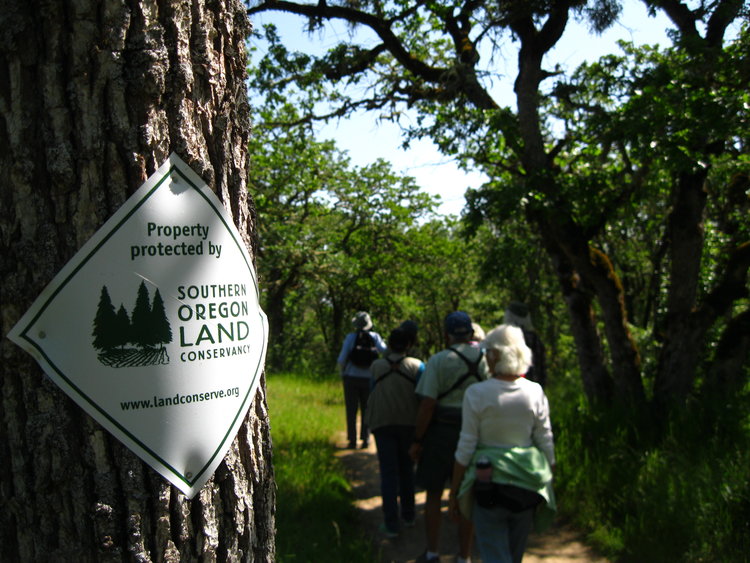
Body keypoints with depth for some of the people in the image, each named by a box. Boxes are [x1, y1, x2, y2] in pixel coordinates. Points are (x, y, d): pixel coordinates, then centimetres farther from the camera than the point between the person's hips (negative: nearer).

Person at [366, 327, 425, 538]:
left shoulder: (376, 366, 0)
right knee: (406, 469, 16)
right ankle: (408, 515, 26)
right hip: (409, 423, 0)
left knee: (388, 472, 2)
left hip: (382, 423, 0)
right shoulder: (417, 366, -3)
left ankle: (391, 523, 0)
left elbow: (372, 392, 10)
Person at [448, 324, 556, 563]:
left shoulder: (476, 394, -13)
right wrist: (548, 487, 15)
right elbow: (547, 445, 1)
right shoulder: (535, 393, -4)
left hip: (489, 484, -4)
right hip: (527, 486, 4)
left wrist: (454, 492, 1)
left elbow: (465, 448, -9)